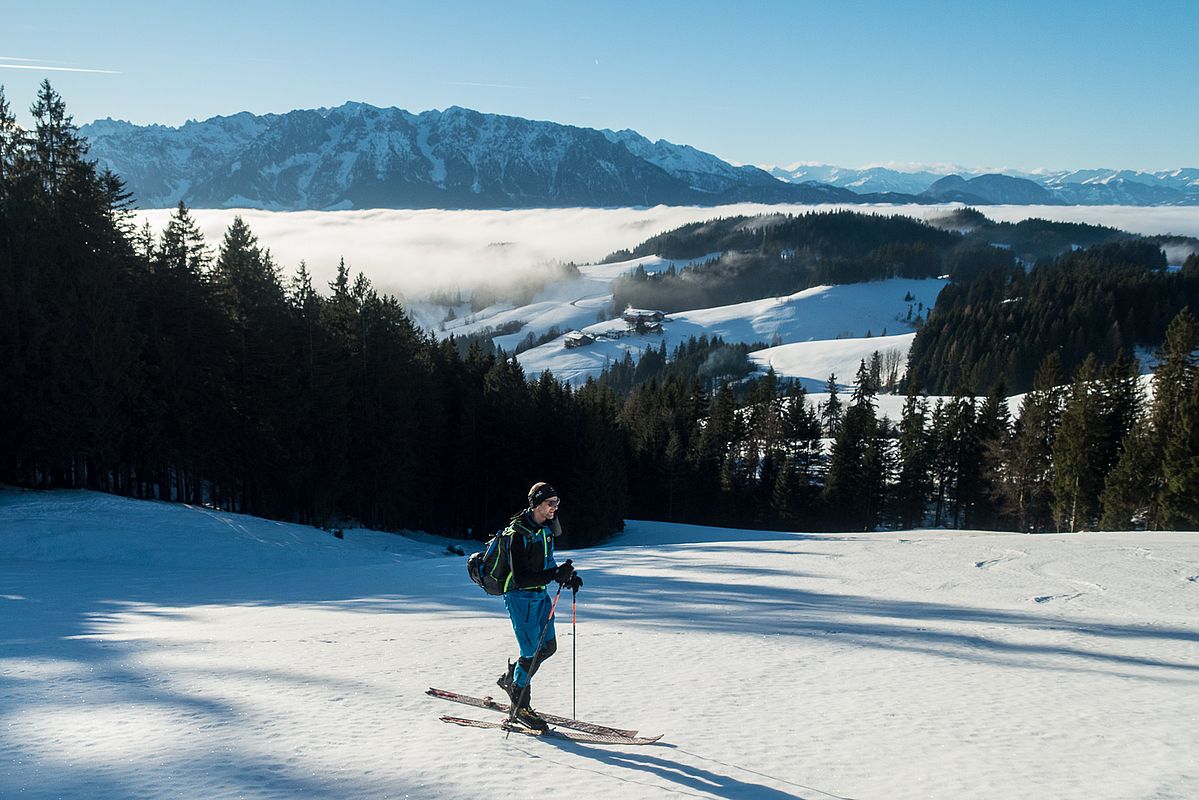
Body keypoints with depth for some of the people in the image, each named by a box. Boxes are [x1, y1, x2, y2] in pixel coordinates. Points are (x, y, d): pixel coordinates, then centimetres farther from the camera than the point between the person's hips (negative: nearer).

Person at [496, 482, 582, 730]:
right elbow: (520, 578, -27)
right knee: (531, 652, -5)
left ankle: (511, 679, 33)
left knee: (549, 647, 12)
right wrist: (555, 574, -34)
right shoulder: (519, 534, -22)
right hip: (520, 597, -9)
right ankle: (520, 706, 13)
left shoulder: (545, 528, 6)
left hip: (540, 595, 9)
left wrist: (566, 577, 2)